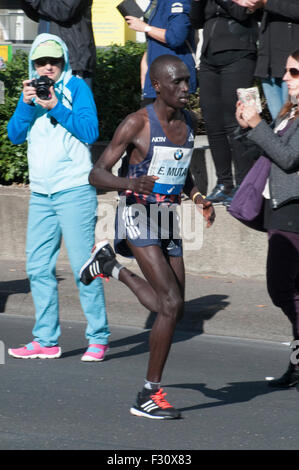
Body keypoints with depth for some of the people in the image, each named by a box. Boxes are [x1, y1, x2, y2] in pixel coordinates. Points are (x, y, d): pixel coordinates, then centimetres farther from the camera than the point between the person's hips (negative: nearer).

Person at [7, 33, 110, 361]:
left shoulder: (75, 88, -2)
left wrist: (56, 106, -18)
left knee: (83, 266, -7)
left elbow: (90, 131, -12)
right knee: (38, 268, 5)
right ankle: (46, 340, 11)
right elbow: (14, 135, 6)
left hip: (74, 190, -6)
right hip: (41, 193, 6)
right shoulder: (31, 91, 13)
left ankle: (98, 338, -2)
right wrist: (26, 104, -9)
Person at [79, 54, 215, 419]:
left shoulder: (187, 122, 7)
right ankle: (149, 396, -9)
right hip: (138, 216, -7)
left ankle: (111, 266, 33)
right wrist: (131, 184, -33)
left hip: (168, 221, 7)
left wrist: (197, 198, 5)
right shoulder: (137, 124, -13)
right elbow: (97, 174, -14)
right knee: (172, 304, -17)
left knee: (169, 309, 9)